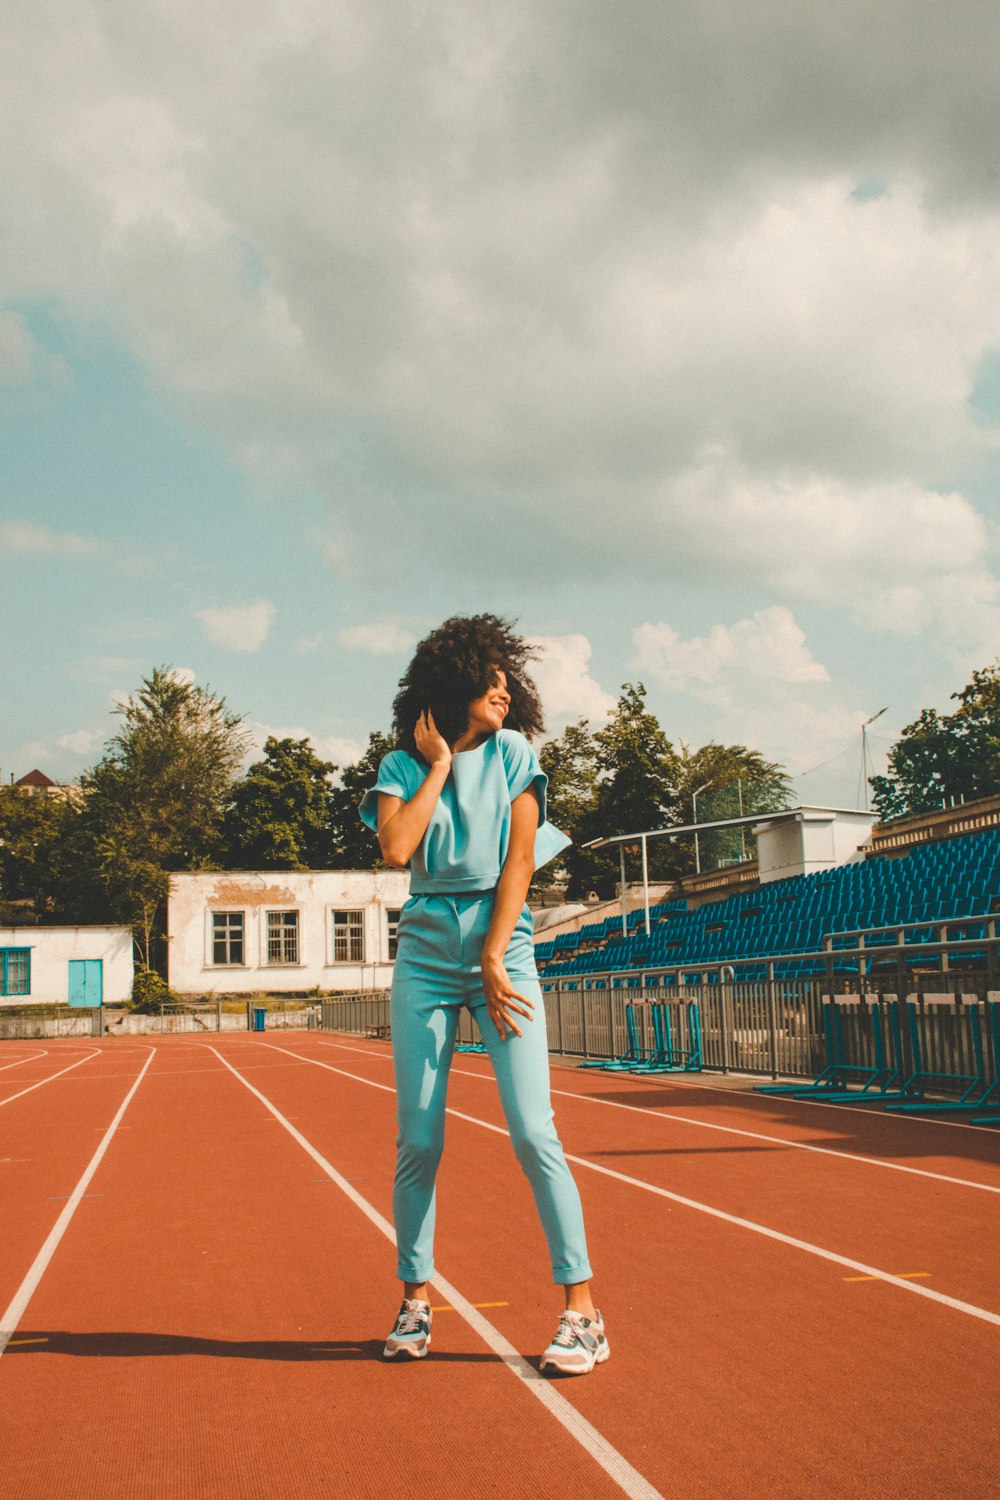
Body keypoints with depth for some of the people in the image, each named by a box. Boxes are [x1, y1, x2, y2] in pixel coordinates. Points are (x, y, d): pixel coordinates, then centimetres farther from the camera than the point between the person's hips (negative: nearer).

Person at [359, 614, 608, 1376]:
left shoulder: (514, 754, 5)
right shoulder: (403, 767, 5)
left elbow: (518, 862, -1)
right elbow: (396, 850, -13)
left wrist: (494, 961, -8)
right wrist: (438, 765, -5)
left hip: (505, 948, -1)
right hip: (426, 953, 1)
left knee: (533, 1133, -9)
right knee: (418, 1141, 3)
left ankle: (583, 1309, -2)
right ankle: (416, 1300, 19)